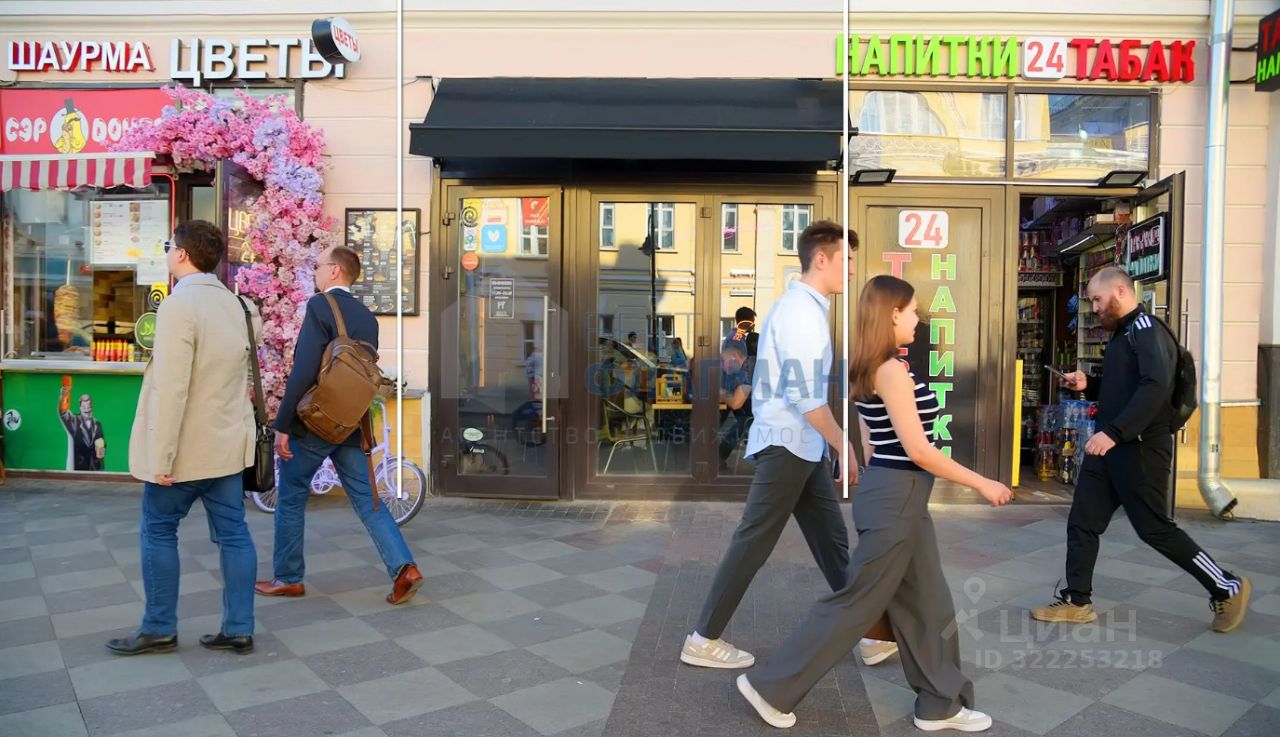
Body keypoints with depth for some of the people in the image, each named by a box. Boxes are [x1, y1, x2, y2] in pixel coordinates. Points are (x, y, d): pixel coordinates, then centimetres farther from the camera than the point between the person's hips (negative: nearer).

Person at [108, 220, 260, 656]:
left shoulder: (178, 305, -17)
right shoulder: (237, 304, 7)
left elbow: (171, 389, -21)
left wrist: (161, 457, -18)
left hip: (187, 447, -7)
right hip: (229, 443, 7)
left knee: (158, 531, 10)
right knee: (233, 533, 9)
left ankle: (159, 629, 21)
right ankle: (238, 630, 15)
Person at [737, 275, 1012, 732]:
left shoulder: (869, 370, 10)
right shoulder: (892, 371, -19)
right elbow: (917, 450, -21)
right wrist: (981, 483, -12)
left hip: (894, 493, 10)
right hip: (897, 497, -10)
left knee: (927, 604, 17)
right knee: (857, 602, 1)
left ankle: (940, 705, 31)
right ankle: (772, 688, 11)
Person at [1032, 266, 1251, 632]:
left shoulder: (1146, 329, -14)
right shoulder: (1123, 333, 18)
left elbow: (1155, 387, -29)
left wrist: (1113, 432, -35)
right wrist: (1087, 386, 7)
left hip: (1140, 449, -9)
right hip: (1109, 447, 10)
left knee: (1154, 529, 0)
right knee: (1082, 523, 8)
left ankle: (1228, 589, 19)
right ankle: (1077, 602, 16)